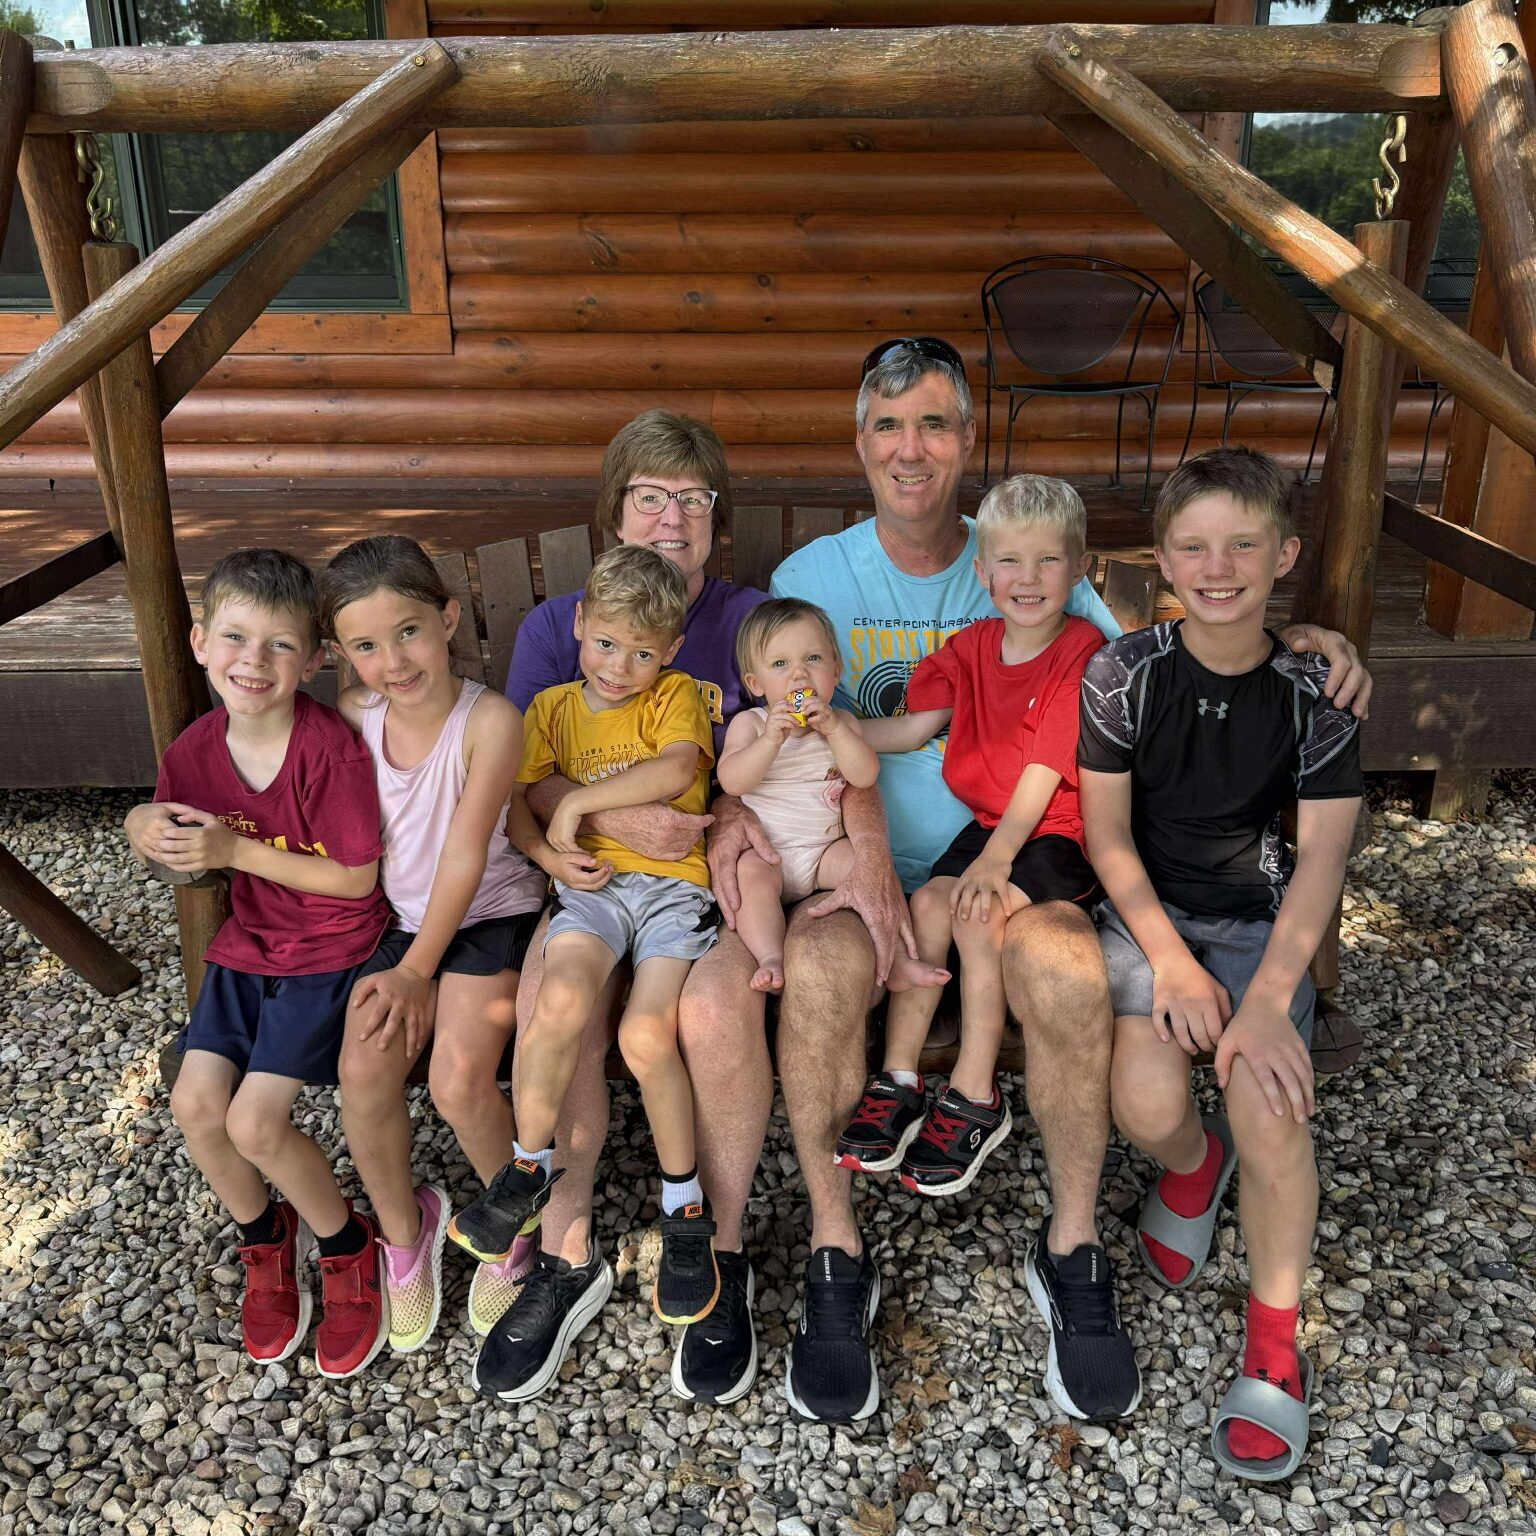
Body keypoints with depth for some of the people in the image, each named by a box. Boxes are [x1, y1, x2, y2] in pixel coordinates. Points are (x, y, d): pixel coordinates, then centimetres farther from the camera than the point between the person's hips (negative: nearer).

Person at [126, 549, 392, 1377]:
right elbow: (157, 825, 12)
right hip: (248, 942, 6)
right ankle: (265, 1236, 29)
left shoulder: (331, 747, -24)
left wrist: (238, 850, -23)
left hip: (328, 950, -6)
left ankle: (346, 1247, 17)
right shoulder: (196, 747, -6)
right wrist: (148, 826, -13)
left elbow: (356, 878, -19)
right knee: (195, 1104, -1)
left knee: (255, 1121, -11)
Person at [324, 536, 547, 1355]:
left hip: (485, 915, -4)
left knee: (458, 1079, -21)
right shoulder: (354, 714, -4)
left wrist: (419, 968, -15)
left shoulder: (489, 718, -19)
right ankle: (403, 1228, 11)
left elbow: (467, 854, -17)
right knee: (365, 1069, -18)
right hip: (392, 917, 4)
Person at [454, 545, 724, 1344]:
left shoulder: (676, 694, 7)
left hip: (674, 883, -2)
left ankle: (684, 1206, -1)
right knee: (561, 998, -29)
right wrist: (549, 854, -7)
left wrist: (577, 800, -10)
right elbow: (509, 796, 11)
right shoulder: (555, 706, 16)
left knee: (647, 1033, -24)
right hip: (590, 883, 2)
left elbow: (676, 770, -13)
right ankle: (529, 1168, -5)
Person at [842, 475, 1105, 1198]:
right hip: (989, 822, 6)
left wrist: (996, 858, -25)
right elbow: (914, 727, 5)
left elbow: (1046, 768, -19)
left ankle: (975, 1097, -9)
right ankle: (897, 1082, -7)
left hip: (1060, 833, -6)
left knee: (978, 913, -24)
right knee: (929, 902, -16)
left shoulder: (1083, 652, -13)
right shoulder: (972, 647, 8)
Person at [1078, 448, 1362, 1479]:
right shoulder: (1125, 673, -8)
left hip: (1260, 921, 1)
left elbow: (1322, 855, -9)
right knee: (1148, 1103, -23)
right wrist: (1170, 960, -15)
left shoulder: (1314, 691, -6)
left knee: (1272, 1110, -21)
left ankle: (1276, 1347, 2)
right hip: (1146, 910, 0)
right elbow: (1108, 831, -5)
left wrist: (1268, 999, -20)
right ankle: (1195, 1161, 17)